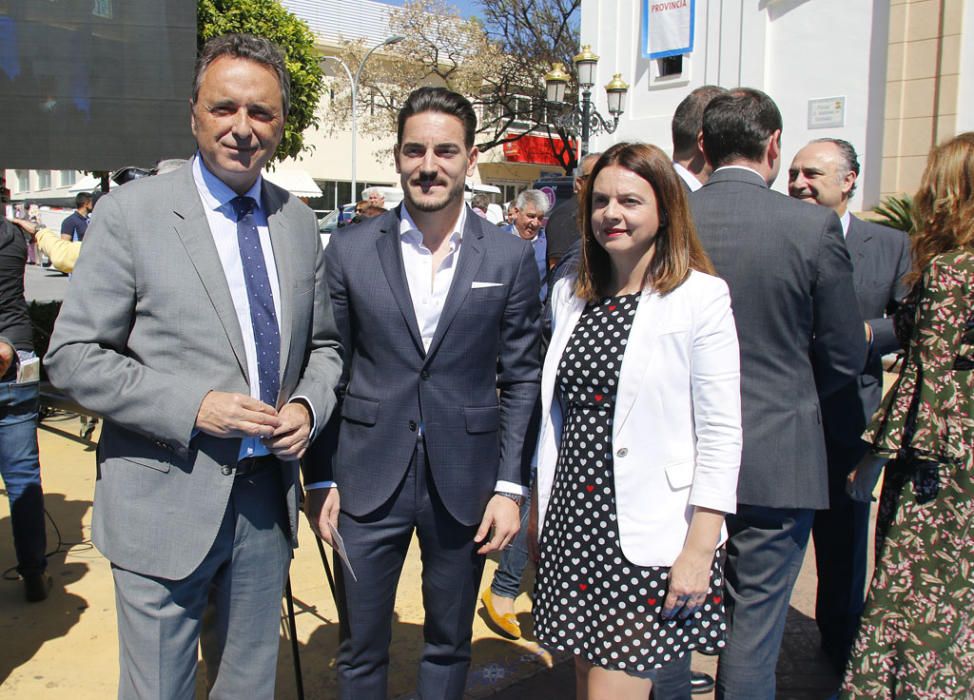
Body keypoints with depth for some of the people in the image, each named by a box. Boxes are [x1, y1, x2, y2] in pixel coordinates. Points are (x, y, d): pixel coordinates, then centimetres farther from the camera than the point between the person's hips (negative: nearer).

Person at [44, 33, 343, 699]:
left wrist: (309, 405, -6)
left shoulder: (300, 222, 6)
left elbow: (323, 343, 14)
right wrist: (192, 407, -20)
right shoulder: (130, 212, -8)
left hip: (266, 500, 4)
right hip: (165, 506, -4)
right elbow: (72, 357, -9)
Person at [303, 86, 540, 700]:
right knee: (360, 650, 14)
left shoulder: (511, 258, -2)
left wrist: (511, 486, -4)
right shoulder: (350, 250, -1)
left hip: (465, 485, 0)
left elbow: (521, 379, 1)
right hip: (368, 481, 0)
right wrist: (321, 478, 1)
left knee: (449, 646, 18)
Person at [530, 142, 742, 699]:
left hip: (646, 536, -5)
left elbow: (721, 434, -10)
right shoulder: (572, 295, 8)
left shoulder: (701, 297, -9)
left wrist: (699, 550, -13)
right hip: (572, 524, 6)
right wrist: (540, 506, 14)